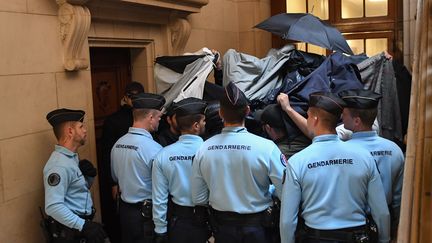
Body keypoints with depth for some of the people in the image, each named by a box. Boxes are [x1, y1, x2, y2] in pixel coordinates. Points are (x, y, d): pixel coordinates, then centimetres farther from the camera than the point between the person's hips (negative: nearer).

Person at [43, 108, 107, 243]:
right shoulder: (59, 165, -22)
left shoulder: (72, 157, 8)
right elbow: (53, 206, -30)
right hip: (69, 232, -9)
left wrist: (89, 175, -2)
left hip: (80, 228, 9)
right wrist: (84, 226, -29)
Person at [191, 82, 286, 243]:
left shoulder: (203, 149, -13)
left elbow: (198, 199, -5)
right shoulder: (266, 147, -22)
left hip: (222, 226, 2)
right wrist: (267, 190, 2)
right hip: (256, 227, -2)